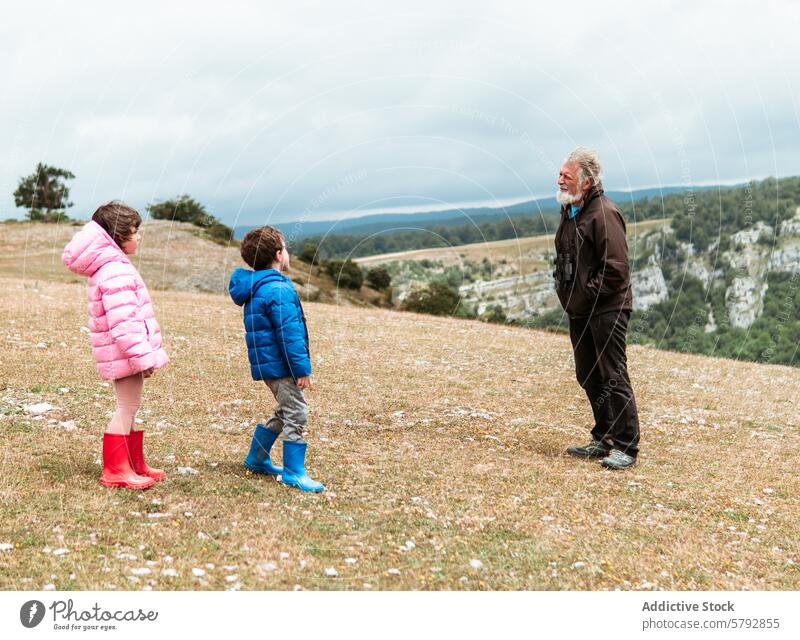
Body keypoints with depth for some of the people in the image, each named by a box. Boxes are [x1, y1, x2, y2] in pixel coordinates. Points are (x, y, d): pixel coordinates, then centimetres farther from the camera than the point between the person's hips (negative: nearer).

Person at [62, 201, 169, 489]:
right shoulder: (116, 272, -20)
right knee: (126, 408, -4)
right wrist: (144, 356, -23)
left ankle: (135, 465, 26)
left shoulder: (109, 266, 14)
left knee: (131, 408, 16)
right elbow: (123, 323, -26)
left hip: (124, 353, 11)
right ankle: (115, 471, 3)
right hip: (124, 353, -11)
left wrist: (143, 353, 22)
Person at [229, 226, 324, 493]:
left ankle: (257, 459, 30)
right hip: (280, 364, -10)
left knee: (285, 412, 21)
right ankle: (293, 472, -1)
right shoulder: (278, 289, -19)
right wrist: (302, 368, -18)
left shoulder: (256, 286, 14)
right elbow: (289, 333, -21)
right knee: (296, 414, -5)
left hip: (266, 362, 10)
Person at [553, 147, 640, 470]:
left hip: (606, 310, -9)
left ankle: (626, 446, 1)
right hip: (579, 311, 10)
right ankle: (603, 439, 27)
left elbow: (616, 268, -21)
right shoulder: (569, 212, 13)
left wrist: (588, 294, -16)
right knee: (588, 377, 15)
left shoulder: (604, 214, -16)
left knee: (613, 377, -6)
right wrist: (563, 288, 11)